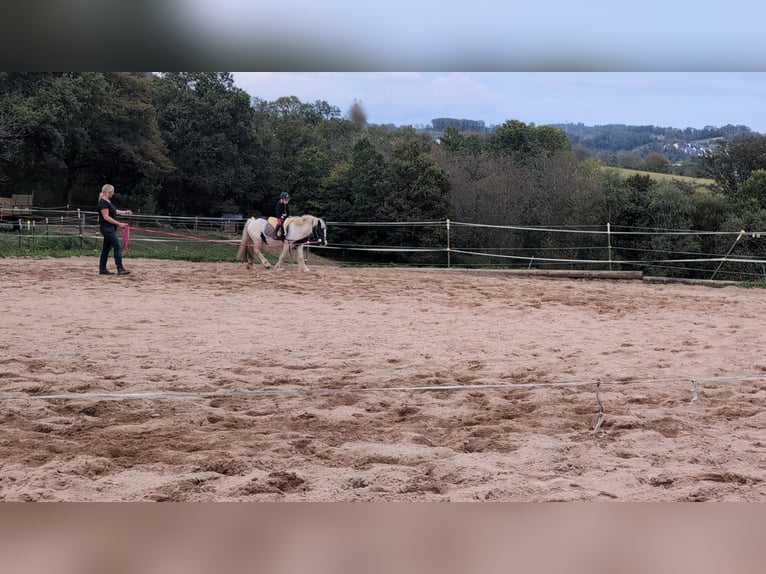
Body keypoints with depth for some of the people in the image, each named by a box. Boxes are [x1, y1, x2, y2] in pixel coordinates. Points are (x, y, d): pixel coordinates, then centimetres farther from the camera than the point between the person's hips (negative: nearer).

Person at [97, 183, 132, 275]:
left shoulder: (107, 201, 15)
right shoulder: (103, 202, -16)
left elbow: (114, 211, 27)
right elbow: (106, 217, -22)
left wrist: (125, 212, 20)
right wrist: (119, 224, -23)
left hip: (110, 228, 10)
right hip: (107, 228, -10)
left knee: (107, 248, 12)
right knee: (118, 246, -11)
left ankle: (102, 269, 15)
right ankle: (120, 269, -12)